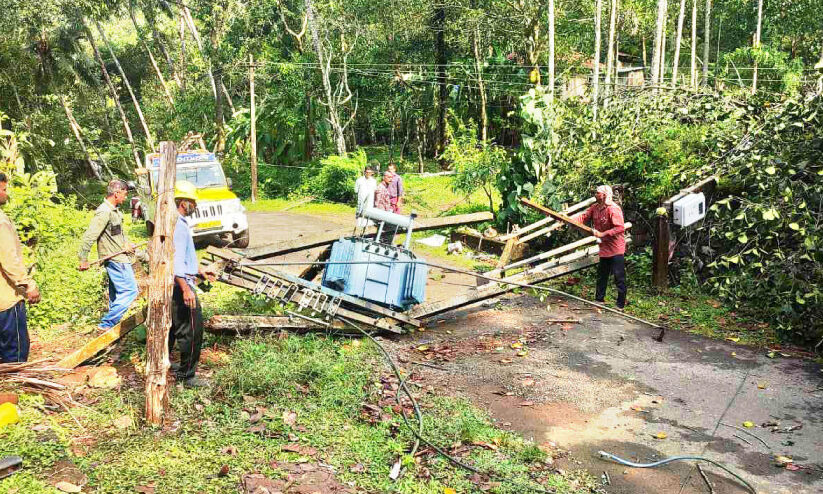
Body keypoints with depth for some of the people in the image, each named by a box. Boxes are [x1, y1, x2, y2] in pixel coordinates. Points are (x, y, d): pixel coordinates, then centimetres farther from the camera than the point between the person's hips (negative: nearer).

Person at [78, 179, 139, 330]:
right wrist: (84, 260, -22)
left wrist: (126, 244, 10)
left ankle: (112, 324, 28)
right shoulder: (104, 212, -20)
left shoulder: (115, 210, 12)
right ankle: (106, 323, -6)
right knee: (130, 291, -9)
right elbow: (88, 237, -23)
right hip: (116, 260, -10)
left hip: (120, 257, 10)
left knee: (116, 293, 17)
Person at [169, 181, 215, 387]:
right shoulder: (178, 226, -20)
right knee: (191, 329, -4)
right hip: (180, 284, -11)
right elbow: (176, 261, -26)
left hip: (174, 284, 11)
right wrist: (186, 289, -28)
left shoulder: (179, 223, 13)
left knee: (172, 326, 22)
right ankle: (186, 375, 3)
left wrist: (200, 270, 27)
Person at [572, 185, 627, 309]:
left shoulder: (613, 209, -20)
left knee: (619, 277, -3)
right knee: (601, 275, 19)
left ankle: (620, 304, 4)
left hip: (616, 248, -9)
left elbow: (620, 227, -25)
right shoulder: (595, 207, 5)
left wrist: (602, 234, -27)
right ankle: (599, 299, 31)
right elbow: (583, 216, 2)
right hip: (604, 247, 9)